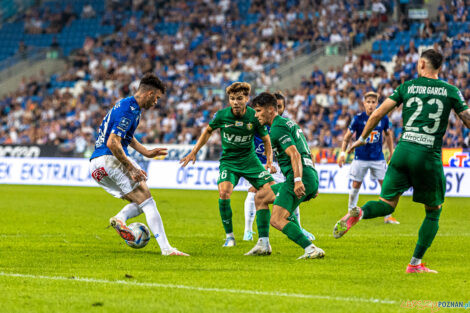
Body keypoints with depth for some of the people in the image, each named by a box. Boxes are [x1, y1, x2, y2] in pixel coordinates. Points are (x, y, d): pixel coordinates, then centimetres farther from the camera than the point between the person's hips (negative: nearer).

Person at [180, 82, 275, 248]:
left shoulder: (255, 116, -13)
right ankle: (229, 236, -8)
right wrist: (194, 152, 8)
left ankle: (264, 239, -2)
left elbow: (266, 139, 2)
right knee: (224, 191, -27)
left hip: (250, 160, 1)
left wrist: (269, 160, -11)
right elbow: (208, 130, 9)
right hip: (228, 161, -1)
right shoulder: (221, 115, -12)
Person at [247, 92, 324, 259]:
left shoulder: (278, 128, -8)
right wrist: (313, 185, 28)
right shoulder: (288, 122, 24)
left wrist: (298, 180, -31)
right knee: (260, 197, 22)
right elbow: (306, 153, 27)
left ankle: (311, 249, -26)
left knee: (277, 220, -15)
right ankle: (263, 245, 20)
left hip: (300, 178, -10)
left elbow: (294, 154, -21)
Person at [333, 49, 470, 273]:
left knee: (387, 204, 10)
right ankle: (416, 263, 9)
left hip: (403, 151, 2)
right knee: (434, 211, 16)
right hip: (430, 155, -2)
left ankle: (358, 213, -24)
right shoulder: (450, 91, 6)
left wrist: (362, 138, 23)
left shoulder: (407, 87, 10)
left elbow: (377, 114, 9)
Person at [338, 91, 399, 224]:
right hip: (360, 157, -2)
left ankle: (388, 216, 7)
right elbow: (348, 136, -1)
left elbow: (388, 134, 14)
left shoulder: (383, 118, -4)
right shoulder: (358, 118, -10)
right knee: (356, 186, 3)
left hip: (378, 158, 2)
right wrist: (343, 152, -8)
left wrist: (392, 152, 14)